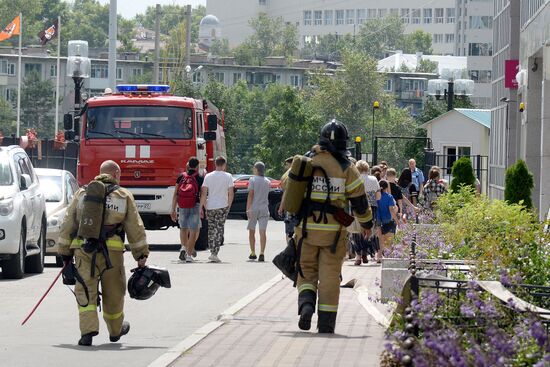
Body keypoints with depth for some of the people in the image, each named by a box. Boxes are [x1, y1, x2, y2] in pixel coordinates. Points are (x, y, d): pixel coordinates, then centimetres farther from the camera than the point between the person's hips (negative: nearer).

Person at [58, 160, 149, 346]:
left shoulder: (82, 193, 13)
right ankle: (115, 330, 34)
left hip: (83, 250, 1)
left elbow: (67, 224, 10)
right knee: (113, 293, 15)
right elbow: (136, 228, 6)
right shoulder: (124, 196, 9)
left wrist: (65, 253, 14)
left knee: (85, 292, 1)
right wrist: (141, 255, 10)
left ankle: (88, 330, -16)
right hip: (112, 252, -1)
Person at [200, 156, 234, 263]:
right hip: (222, 206, -2)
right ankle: (214, 254, -8)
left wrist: (201, 207, 3)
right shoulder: (228, 177, -3)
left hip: (210, 207, 2)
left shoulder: (208, 176, 1)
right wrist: (229, 206, 9)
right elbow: (231, 194, -3)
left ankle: (212, 252, 18)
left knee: (211, 229, 14)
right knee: (219, 230, 0)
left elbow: (203, 193, -1)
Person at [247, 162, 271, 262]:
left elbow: (250, 195, -12)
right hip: (264, 208, 3)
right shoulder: (268, 182, 7)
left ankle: (253, 253, 16)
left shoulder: (252, 180, -7)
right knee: (262, 232, -3)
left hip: (253, 208, -3)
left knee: (252, 231, 11)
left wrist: (248, 209, -12)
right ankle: (262, 253, -15)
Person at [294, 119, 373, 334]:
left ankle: (306, 303, -13)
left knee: (306, 271, 13)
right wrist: (367, 223, 17)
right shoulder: (346, 169, -5)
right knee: (330, 275, 5)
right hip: (333, 231, -2)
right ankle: (326, 322, 5)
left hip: (306, 228, 2)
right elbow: (359, 200, 0)